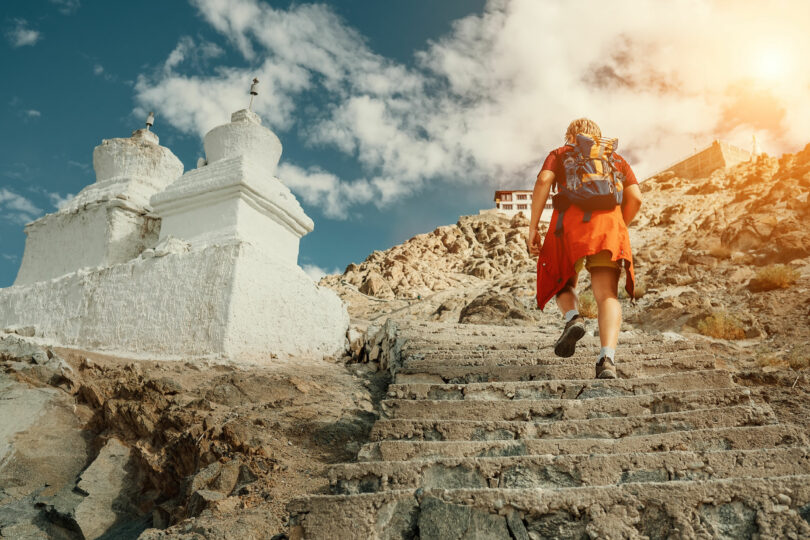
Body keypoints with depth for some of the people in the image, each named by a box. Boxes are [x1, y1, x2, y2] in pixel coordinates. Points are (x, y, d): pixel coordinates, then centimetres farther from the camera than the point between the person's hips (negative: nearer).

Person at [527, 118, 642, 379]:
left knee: (563, 285, 19)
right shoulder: (617, 159, 30)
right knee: (607, 296, -7)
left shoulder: (560, 154, 24)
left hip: (570, 222, -1)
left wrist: (532, 227, -2)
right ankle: (607, 358, -30)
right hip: (608, 223, 1)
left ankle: (573, 318, -13)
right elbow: (635, 198, 14)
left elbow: (543, 181, 1)